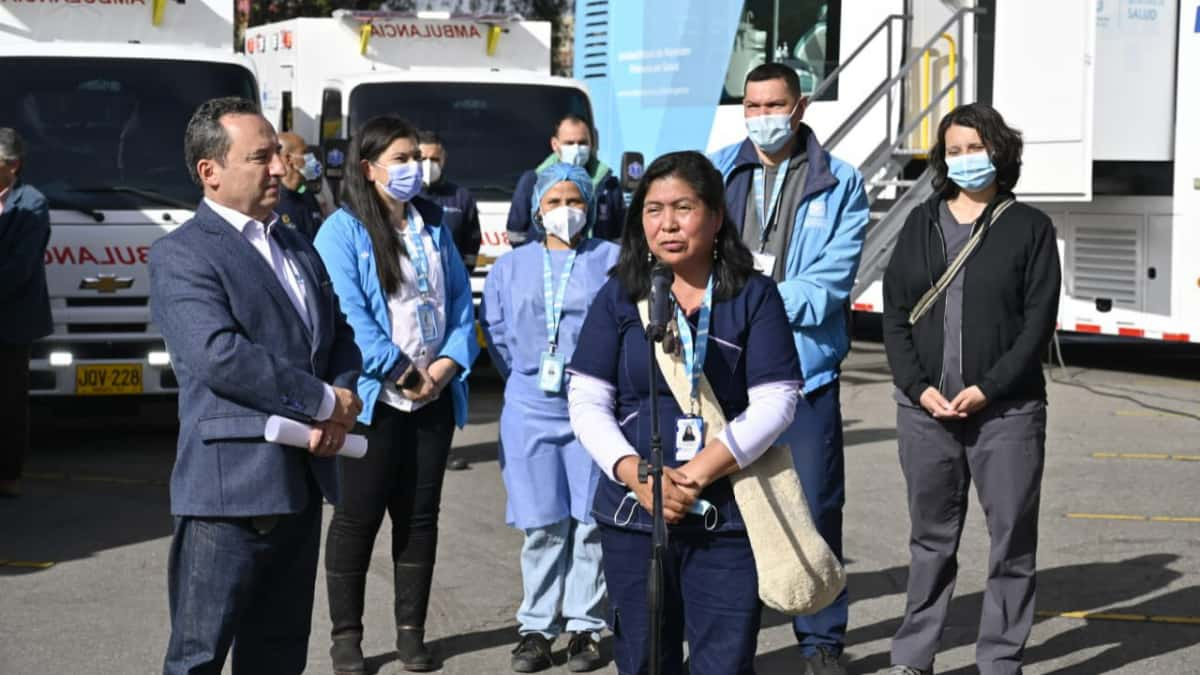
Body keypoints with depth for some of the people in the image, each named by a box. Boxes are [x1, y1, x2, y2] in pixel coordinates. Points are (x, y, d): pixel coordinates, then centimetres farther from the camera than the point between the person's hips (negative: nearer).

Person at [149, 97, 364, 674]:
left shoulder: (299, 249, 18)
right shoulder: (180, 256, -9)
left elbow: (340, 337, 18)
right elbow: (218, 356, -21)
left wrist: (337, 411, -3)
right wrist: (327, 403, -15)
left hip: (301, 486, 8)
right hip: (230, 489, -8)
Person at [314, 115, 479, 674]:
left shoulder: (433, 227, 11)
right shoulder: (343, 230, -7)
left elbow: (460, 302, 8)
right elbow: (349, 314, -15)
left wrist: (446, 365, -8)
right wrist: (404, 373, -15)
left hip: (435, 397, 5)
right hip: (373, 398, -5)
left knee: (420, 514, 9)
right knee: (358, 515, 0)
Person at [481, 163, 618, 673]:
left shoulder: (613, 261, 1)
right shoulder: (511, 267, 11)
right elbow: (496, 333, 15)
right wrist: (526, 379, 10)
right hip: (531, 409, 2)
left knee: (590, 520, 0)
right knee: (542, 526, 3)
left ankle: (585, 626, 10)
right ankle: (537, 627, 11)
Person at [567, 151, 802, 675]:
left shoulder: (754, 296, 2)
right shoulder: (619, 296, 7)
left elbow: (776, 400, -6)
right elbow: (588, 401, 2)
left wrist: (700, 472, -15)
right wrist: (636, 474, -14)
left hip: (727, 520, -2)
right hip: (633, 518, 2)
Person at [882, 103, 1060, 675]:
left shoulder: (1029, 227, 2)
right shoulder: (922, 223, 11)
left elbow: (1039, 321, -4)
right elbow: (895, 314, 7)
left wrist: (987, 389, -13)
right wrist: (919, 388, -6)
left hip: (1007, 411, -2)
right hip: (926, 408, 2)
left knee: (1012, 536, 0)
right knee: (931, 538, 9)